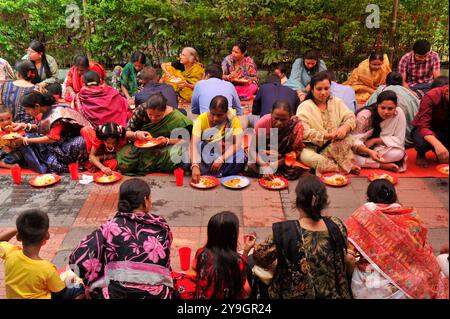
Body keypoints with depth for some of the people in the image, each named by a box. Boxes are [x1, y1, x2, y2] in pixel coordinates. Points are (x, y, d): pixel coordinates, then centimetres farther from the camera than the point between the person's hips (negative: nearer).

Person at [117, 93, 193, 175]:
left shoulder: (176, 118, -17)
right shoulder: (142, 110, -12)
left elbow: (185, 140, -10)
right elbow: (126, 132, -6)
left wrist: (168, 141, -27)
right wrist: (136, 134, -28)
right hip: (138, 148, 1)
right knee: (123, 165, -30)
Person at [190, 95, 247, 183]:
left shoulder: (233, 119, -15)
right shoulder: (202, 120, -19)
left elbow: (238, 143, -22)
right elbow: (194, 144, -27)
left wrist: (221, 159, -34)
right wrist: (195, 166, -43)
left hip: (226, 154, 1)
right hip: (205, 156, -1)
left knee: (241, 156, -31)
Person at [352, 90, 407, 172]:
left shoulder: (399, 113, -16)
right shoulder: (364, 115, -21)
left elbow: (399, 140, -11)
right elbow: (355, 140, -24)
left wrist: (374, 140, -21)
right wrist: (370, 152, -43)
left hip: (381, 149, 1)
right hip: (363, 150, -1)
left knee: (398, 153, -30)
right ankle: (383, 165, -21)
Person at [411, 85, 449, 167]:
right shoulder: (431, 97, -27)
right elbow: (423, 126, -35)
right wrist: (437, 144, -53)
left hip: (444, 129, 3)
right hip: (424, 129, -3)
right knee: (422, 143, -36)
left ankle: (441, 154, 8)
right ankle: (421, 155, 0)